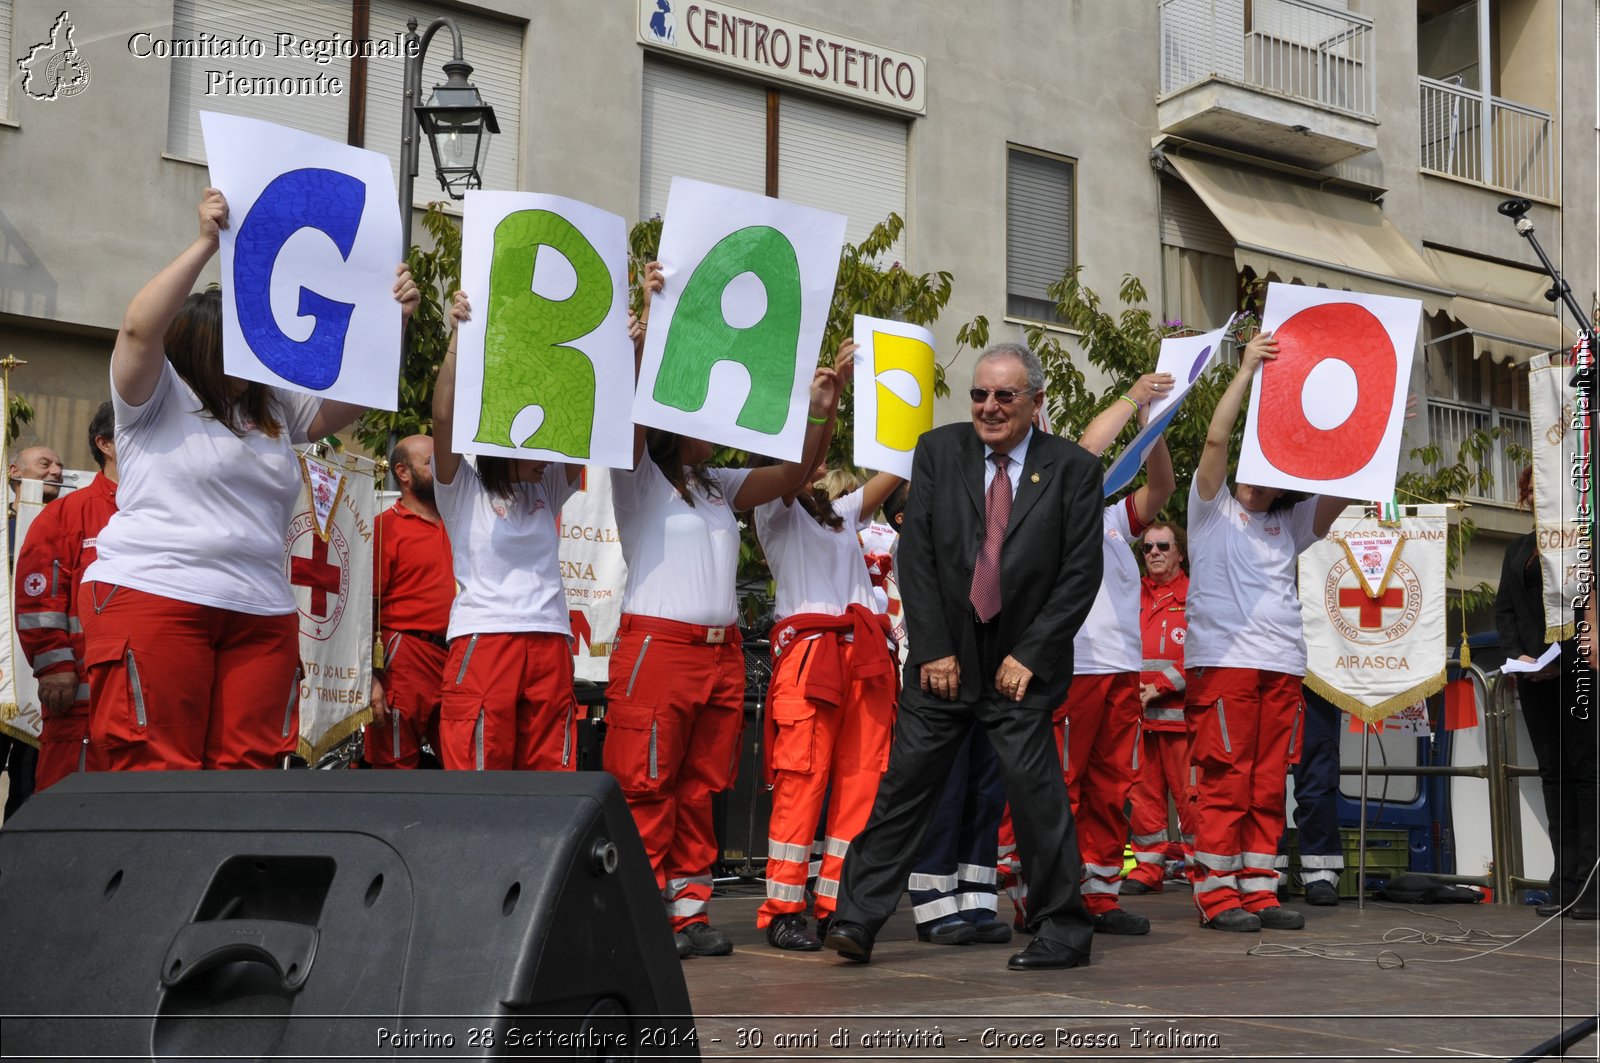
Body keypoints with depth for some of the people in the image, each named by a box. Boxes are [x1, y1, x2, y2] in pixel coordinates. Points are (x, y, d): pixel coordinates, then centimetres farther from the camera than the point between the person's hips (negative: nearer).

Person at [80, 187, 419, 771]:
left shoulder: (276, 409, 21)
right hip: (151, 596, -5)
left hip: (261, 615, 6)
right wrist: (206, 243, -13)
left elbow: (351, 397, 18)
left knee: (247, 772, -1)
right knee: (155, 772, -10)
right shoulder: (158, 397, 5)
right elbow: (139, 328, -12)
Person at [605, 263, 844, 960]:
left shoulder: (721, 486, 21)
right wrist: (650, 323, -23)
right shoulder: (639, 476, 2)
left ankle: (689, 909, 12)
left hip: (722, 652, 6)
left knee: (700, 789, 7)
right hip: (656, 644, -6)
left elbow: (794, 473, 18)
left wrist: (820, 408, 5)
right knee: (646, 789, -8)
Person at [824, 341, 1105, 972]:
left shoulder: (1073, 469, -2)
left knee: (1033, 784, -7)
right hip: (944, 658, 2)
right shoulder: (938, 452, 4)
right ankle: (856, 922, 8)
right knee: (903, 784, 2)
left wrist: (1030, 655, -9)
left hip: (1022, 662, -2)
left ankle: (1063, 931, 7)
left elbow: (1081, 573, -4)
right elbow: (916, 555, 1)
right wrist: (934, 649, -5)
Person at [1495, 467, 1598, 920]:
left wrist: (1562, 658, -16)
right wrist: (1518, 655, -3)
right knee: (1553, 772, 4)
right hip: (1534, 675, 5)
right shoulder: (1518, 549, 19)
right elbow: (1503, 608, 14)